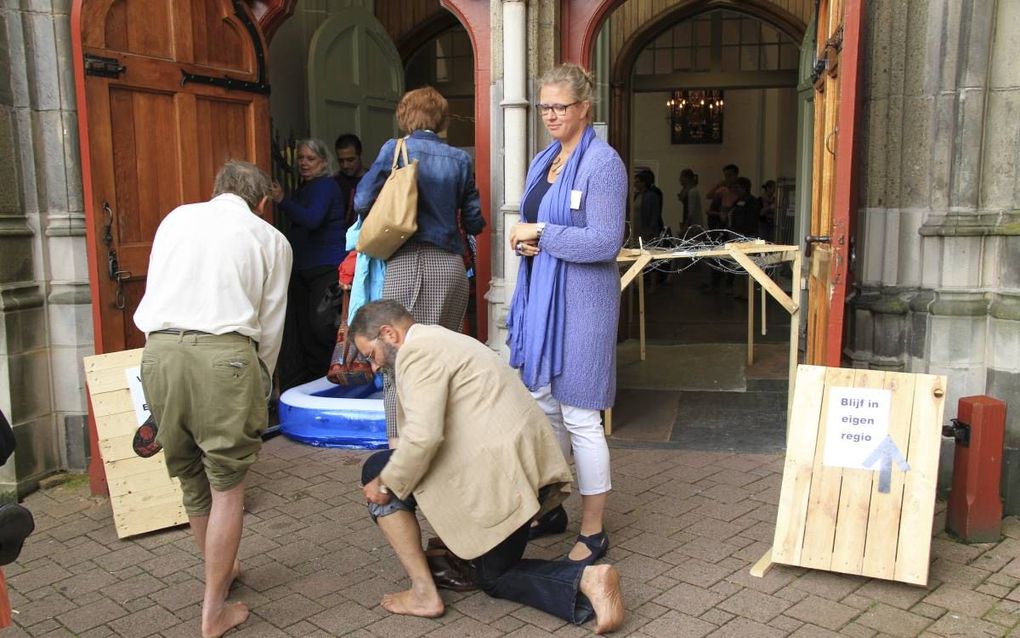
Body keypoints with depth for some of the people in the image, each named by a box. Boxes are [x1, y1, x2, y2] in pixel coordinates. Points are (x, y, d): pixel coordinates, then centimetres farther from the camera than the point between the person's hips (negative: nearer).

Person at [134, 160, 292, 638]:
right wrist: (260, 385, 22)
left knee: (191, 478, 20)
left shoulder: (177, 218, 21)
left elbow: (153, 292, 19)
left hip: (159, 350, 4)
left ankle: (222, 570, 41)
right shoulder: (271, 239, 13)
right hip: (222, 353, -3)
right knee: (227, 486, 9)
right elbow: (270, 326, 12)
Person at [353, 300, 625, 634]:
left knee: (376, 471, 6)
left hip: (494, 473, -10)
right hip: (524, 471, 10)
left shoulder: (417, 350, -10)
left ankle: (424, 593, 6)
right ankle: (587, 578, 1)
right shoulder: (442, 341, 23)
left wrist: (386, 484, -6)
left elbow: (423, 436, -22)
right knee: (494, 578, 24)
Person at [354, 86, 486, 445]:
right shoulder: (460, 159, 9)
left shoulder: (395, 150, 2)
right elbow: (474, 221, 11)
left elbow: (362, 202, -2)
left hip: (406, 263, -3)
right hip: (450, 265, 3)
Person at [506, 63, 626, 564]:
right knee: (544, 404, 15)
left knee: (580, 417, -3)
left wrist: (539, 234, -13)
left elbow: (605, 242, -19)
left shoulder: (602, 162, -12)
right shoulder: (543, 161, 14)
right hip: (540, 293, 9)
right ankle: (551, 509, 31)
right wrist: (524, 239, -2)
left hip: (579, 299, -8)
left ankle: (593, 532, 12)